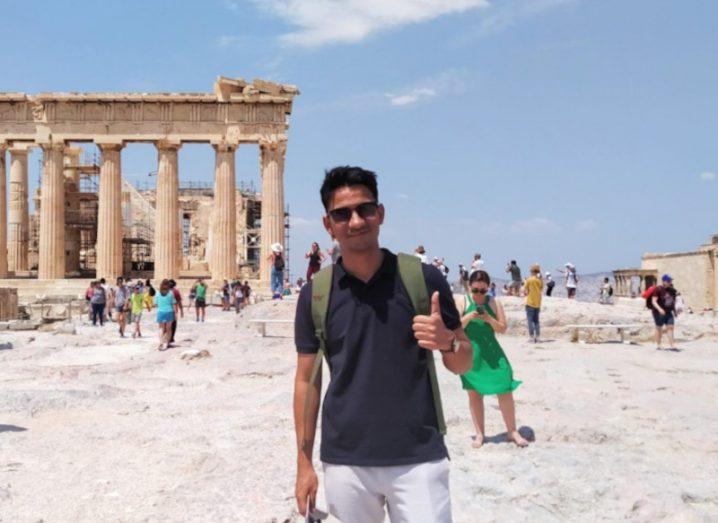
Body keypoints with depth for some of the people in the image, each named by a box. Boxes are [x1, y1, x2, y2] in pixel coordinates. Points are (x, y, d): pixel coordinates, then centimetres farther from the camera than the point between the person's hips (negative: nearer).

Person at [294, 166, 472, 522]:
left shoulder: (423, 279, -4)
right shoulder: (315, 293, 0)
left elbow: (463, 364, 4)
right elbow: (307, 379, 6)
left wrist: (446, 342, -18)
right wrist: (304, 463, 4)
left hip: (418, 459, -1)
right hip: (344, 462, 2)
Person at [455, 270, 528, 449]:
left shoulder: (494, 303, 1)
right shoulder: (461, 301, -1)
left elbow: (503, 328, 1)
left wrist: (489, 319, -17)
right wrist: (468, 317, -21)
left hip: (491, 352, 1)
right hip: (470, 353, 0)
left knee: (505, 390, -3)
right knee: (474, 393, 8)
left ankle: (512, 431, 13)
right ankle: (480, 434, 20)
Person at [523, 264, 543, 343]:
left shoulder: (529, 280, -10)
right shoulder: (540, 280, 2)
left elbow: (525, 290, -6)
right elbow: (541, 289, 11)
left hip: (530, 302, -5)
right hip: (538, 303, 5)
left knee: (530, 320, -2)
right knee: (536, 320, 12)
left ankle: (531, 337, -8)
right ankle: (537, 337, 9)